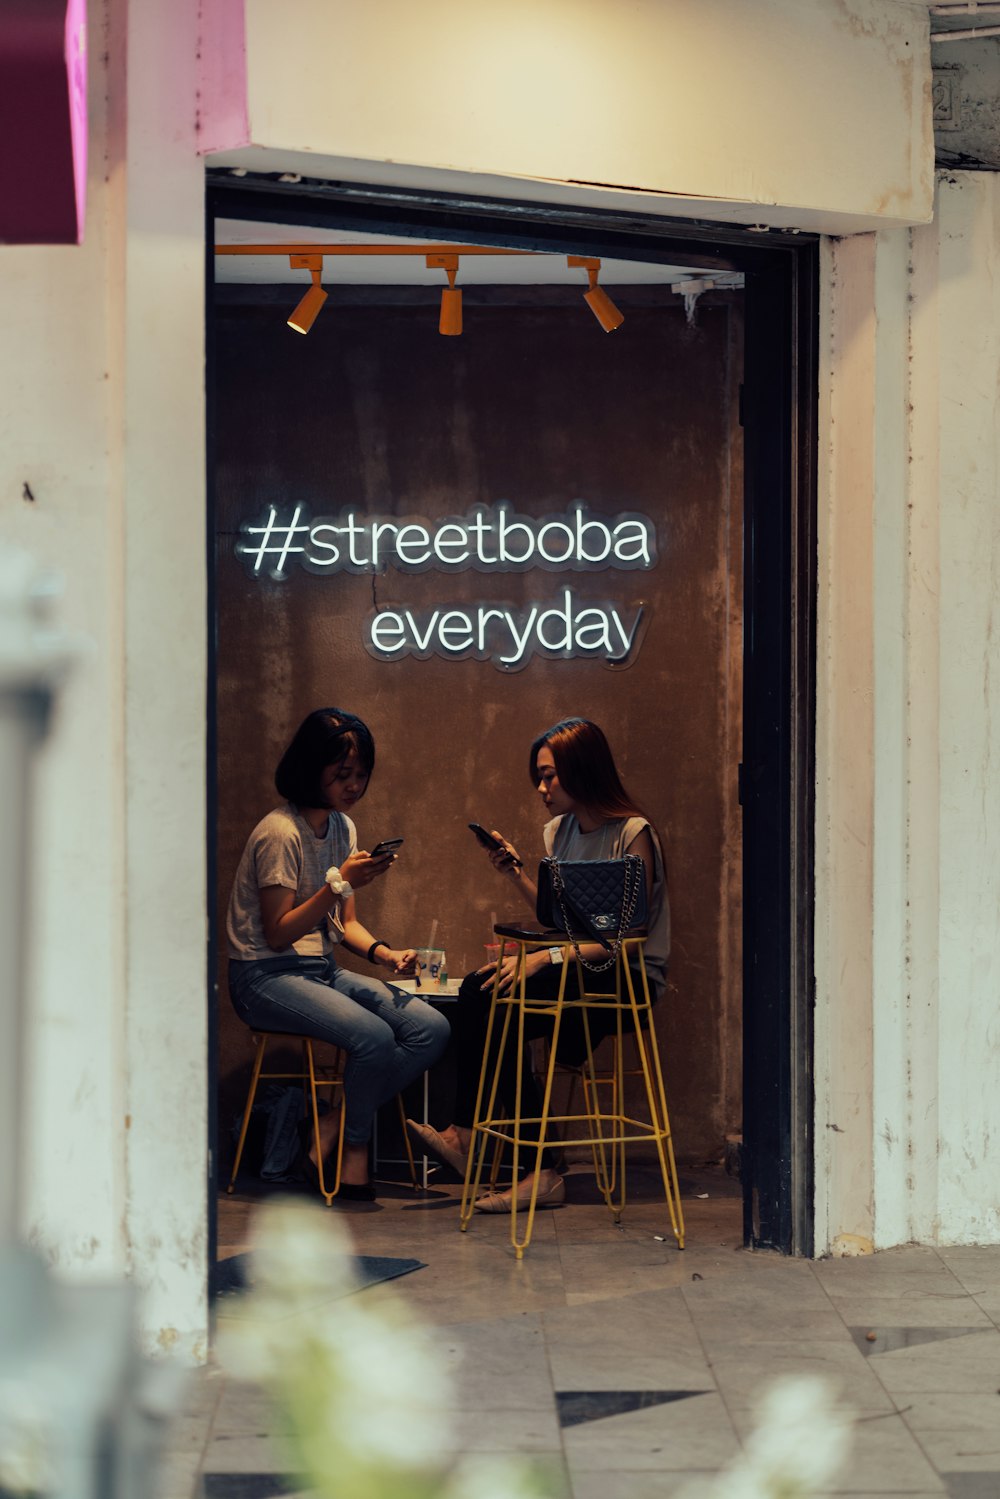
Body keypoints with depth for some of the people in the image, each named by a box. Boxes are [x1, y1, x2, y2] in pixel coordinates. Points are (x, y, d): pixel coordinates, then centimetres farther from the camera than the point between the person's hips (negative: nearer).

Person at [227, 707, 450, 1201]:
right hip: (266, 978, -8)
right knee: (374, 1037, -31)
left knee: (432, 1029, -13)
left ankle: (332, 1127, -9)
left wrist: (383, 952, -5)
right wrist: (341, 882, -24)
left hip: (323, 971, 8)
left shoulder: (342, 827, 11)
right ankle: (354, 1146, -6)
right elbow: (278, 934, -16)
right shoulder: (281, 833, -15)